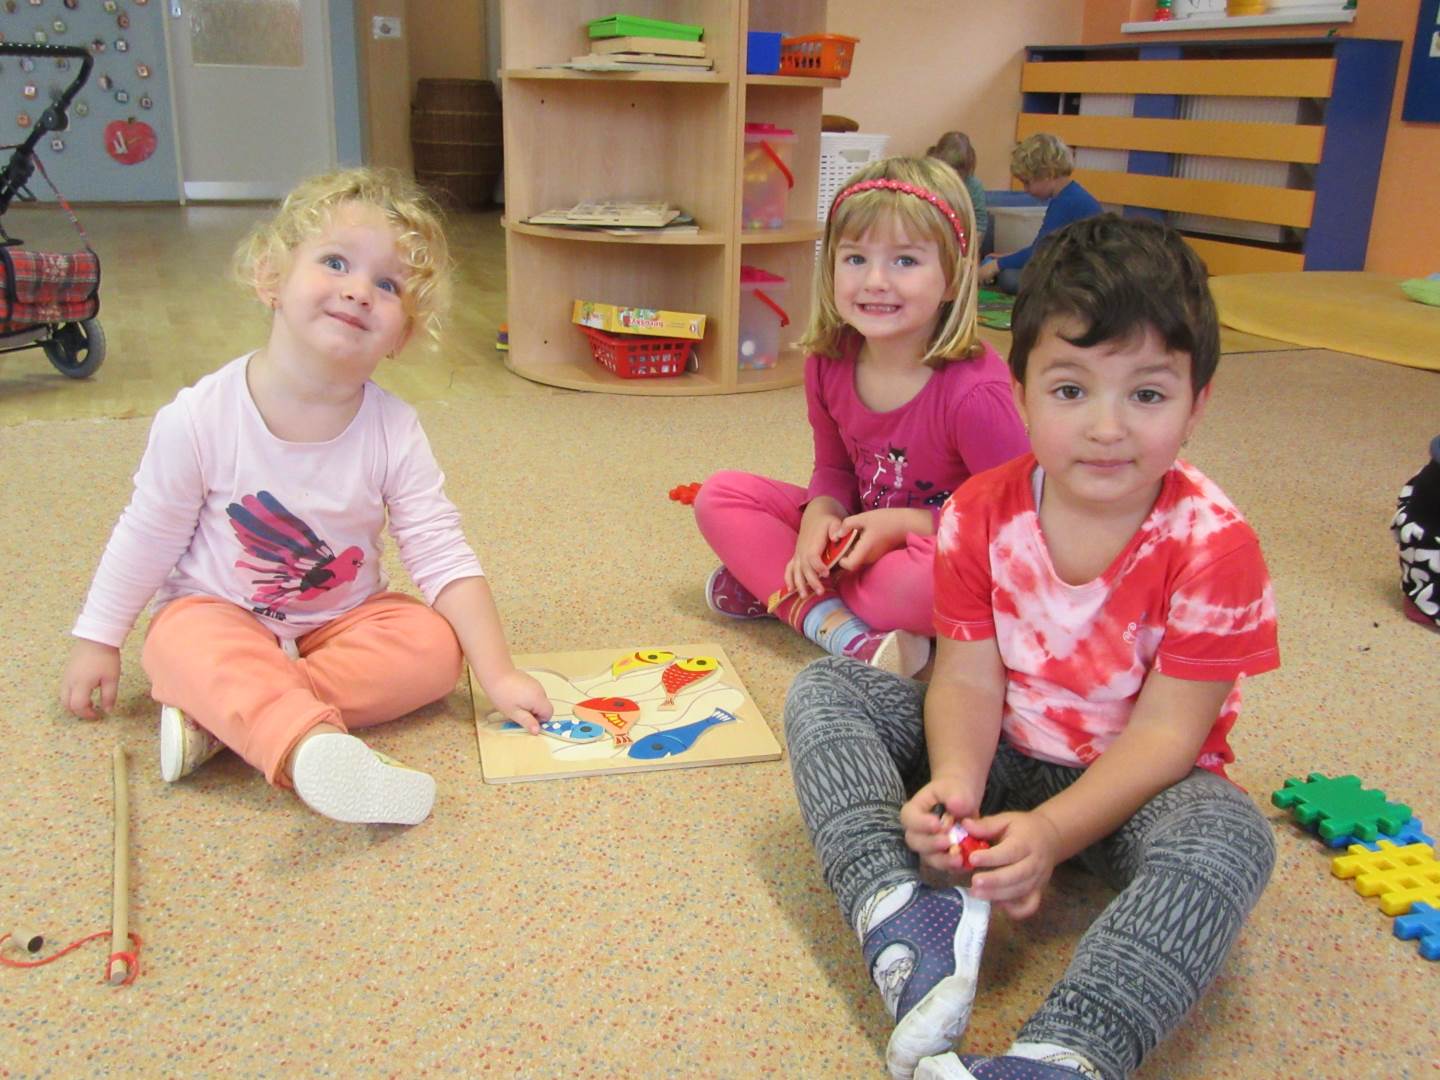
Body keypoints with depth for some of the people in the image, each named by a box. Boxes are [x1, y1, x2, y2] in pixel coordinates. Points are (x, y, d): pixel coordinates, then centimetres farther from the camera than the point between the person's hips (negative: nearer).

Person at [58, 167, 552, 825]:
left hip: (343, 620, 3)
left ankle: (224, 712, -27)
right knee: (191, 647, -35)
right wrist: (96, 643, 3)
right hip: (217, 615, -2)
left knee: (435, 644, -23)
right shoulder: (201, 419, -18)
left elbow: (443, 557, -14)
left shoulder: (394, 433, -14)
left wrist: (498, 676, -19)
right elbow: (146, 538, -4)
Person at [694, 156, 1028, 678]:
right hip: (860, 534, 6)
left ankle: (776, 588, -14)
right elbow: (834, 466, 7)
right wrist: (821, 515, -15)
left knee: (933, 582, -41)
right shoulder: (828, 363, -8)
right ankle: (834, 624, -20)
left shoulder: (972, 390, -26)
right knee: (720, 495, -5)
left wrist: (908, 524, -25)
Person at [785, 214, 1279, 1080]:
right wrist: (954, 782, -33)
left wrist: (1051, 832, -34)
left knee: (1229, 834, -36)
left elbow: (1164, 730, -21)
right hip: (999, 753, 4)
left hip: (1130, 784, -3)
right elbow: (969, 678, -12)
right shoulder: (981, 515, -11)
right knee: (824, 691, -11)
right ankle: (900, 910, -34)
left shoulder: (1214, 546, -21)